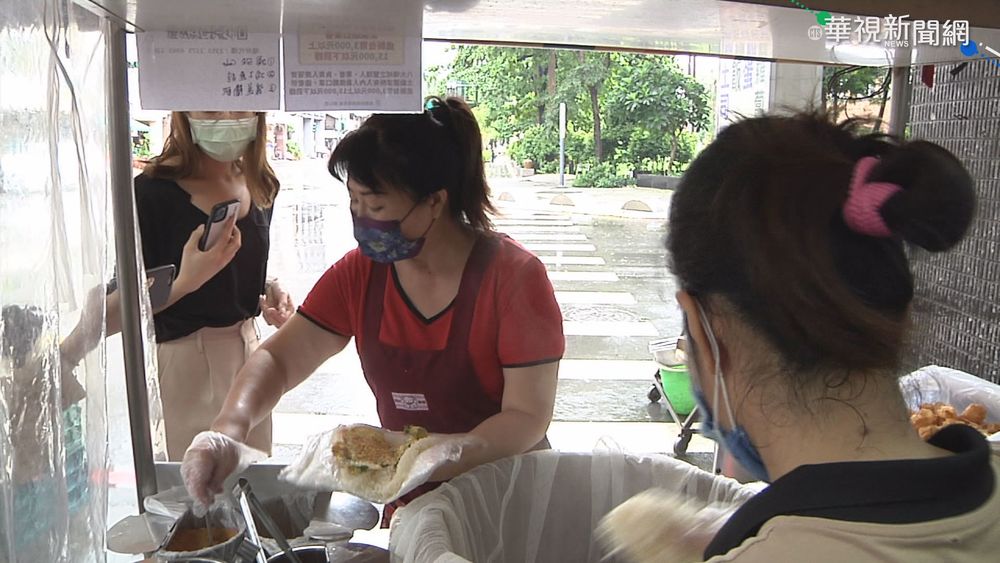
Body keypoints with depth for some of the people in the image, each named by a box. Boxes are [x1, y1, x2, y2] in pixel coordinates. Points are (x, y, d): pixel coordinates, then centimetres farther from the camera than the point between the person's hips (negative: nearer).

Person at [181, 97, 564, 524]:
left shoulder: (514, 277, -13)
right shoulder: (360, 273, 0)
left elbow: (528, 417, -15)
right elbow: (278, 360, 1)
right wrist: (229, 428, -19)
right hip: (407, 509, 4)